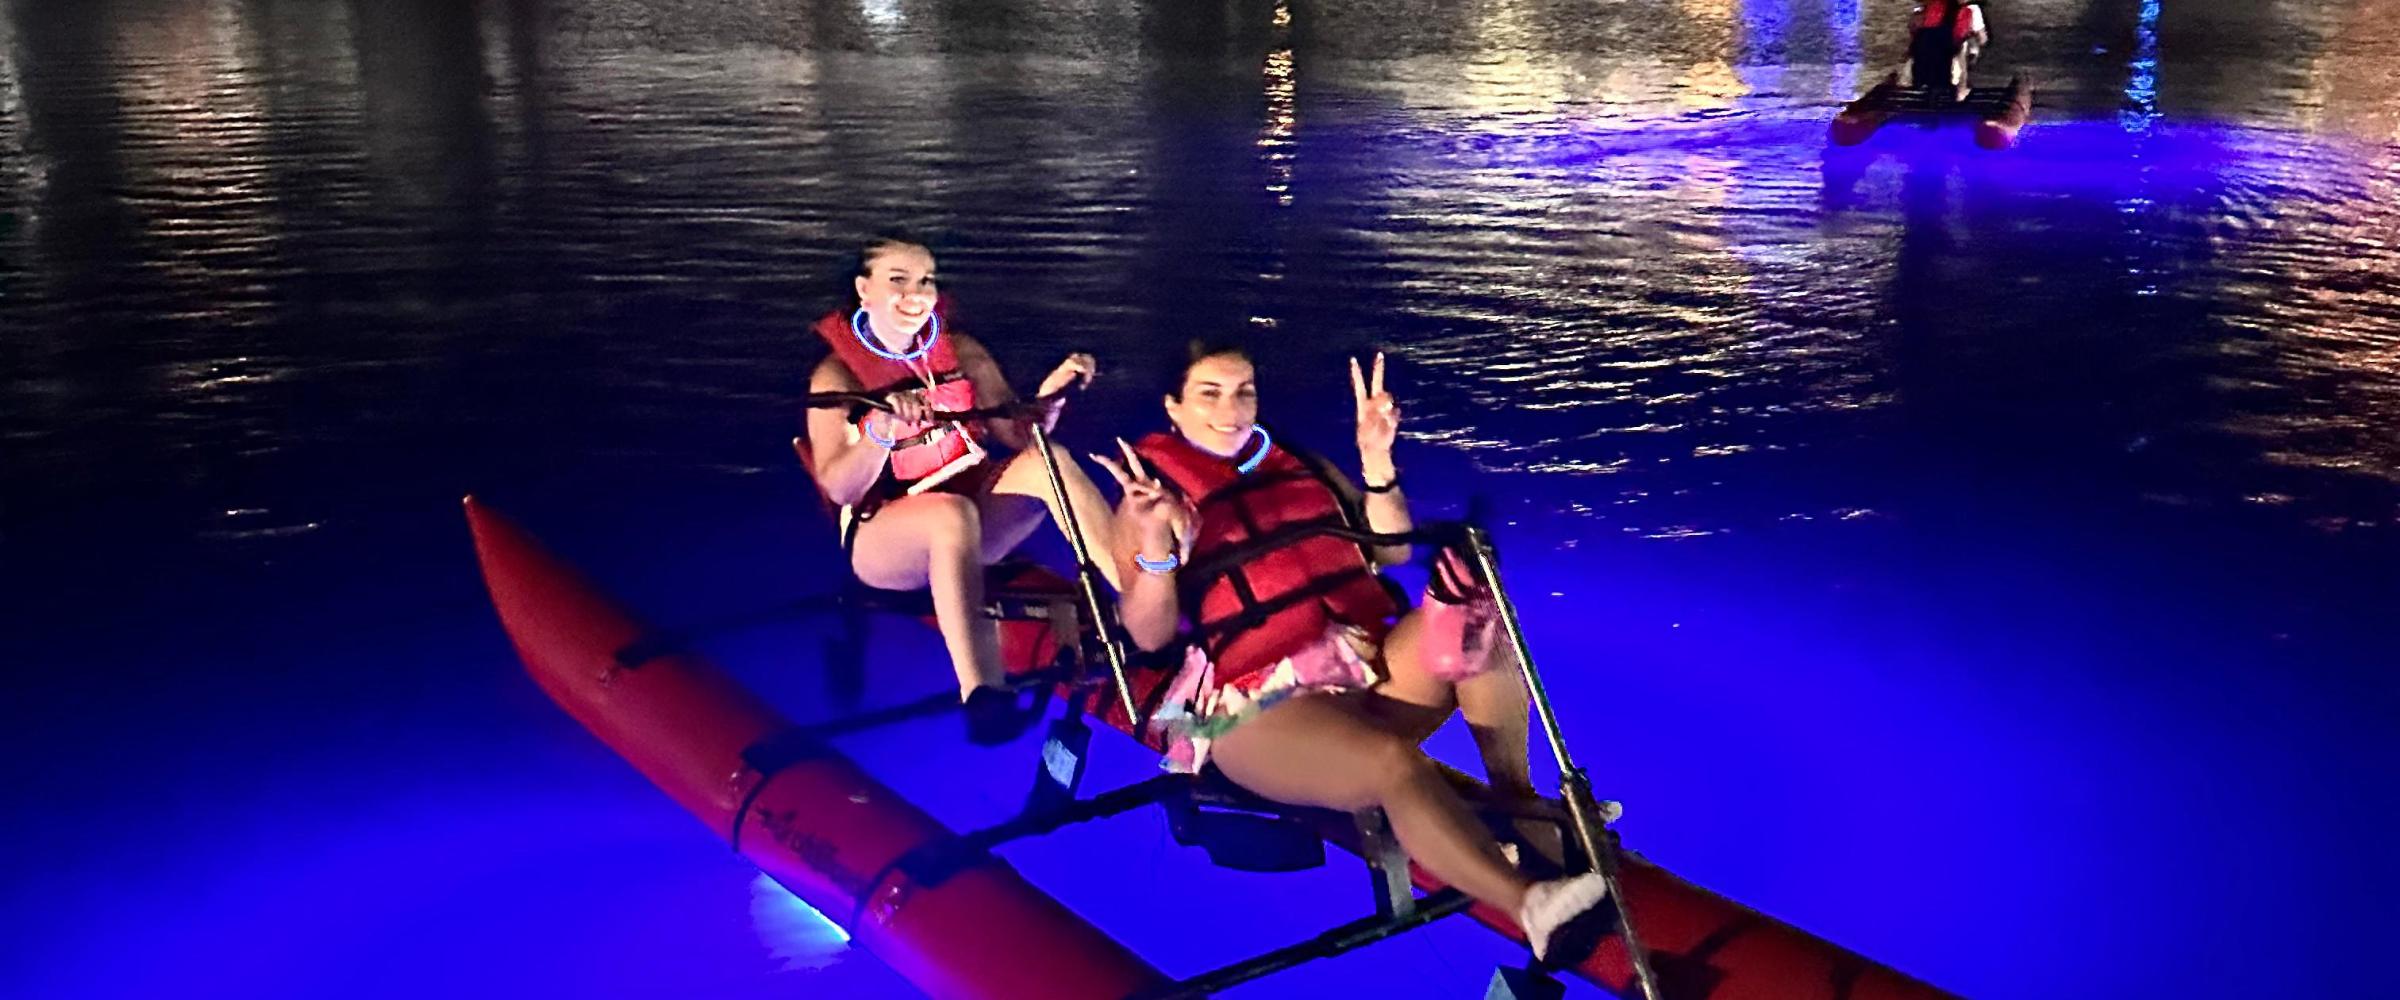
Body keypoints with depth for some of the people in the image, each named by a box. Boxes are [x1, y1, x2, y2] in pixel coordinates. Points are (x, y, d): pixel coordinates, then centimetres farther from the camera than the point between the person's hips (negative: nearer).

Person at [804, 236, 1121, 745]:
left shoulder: (962, 352, 7)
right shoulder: (837, 374, -6)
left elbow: (1018, 434, 1)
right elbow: (837, 488, -17)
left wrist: (1050, 396, -19)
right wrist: (880, 431, -35)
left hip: (973, 504, 4)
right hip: (883, 534, -4)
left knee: (1048, 460, -24)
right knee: (953, 513, -39)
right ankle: (982, 697, -53)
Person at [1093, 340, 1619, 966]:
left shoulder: (1298, 465, 20)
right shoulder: (1154, 496, 6)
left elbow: (1391, 551, 17)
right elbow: (1149, 636, -4)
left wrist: (1377, 461, 3)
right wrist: (1154, 544, -20)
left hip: (1369, 662, 5)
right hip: (1262, 704, -5)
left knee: (1478, 623, -23)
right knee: (1392, 765, -35)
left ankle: (1517, 806, -13)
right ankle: (1532, 906, -47)